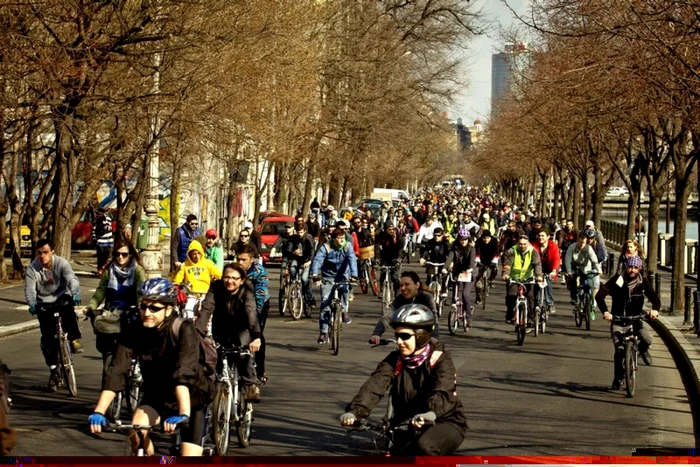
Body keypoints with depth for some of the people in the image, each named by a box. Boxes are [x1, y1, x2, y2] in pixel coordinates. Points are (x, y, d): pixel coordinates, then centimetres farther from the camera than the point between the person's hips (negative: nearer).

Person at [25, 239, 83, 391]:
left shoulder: (61, 263, -13)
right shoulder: (32, 268, -10)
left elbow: (72, 279, -27)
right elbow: (30, 289, -16)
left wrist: (75, 293, -47)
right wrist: (32, 304, -36)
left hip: (62, 298, -1)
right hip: (44, 303, 1)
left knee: (68, 310, -37)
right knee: (48, 338, -5)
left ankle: (75, 339, -20)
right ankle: (53, 370, 7)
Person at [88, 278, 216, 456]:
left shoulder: (183, 330, -25)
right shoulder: (136, 335, -14)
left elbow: (184, 374, -38)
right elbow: (116, 373, -24)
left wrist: (183, 414, -51)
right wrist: (98, 412, -36)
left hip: (191, 399, -3)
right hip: (158, 396, 3)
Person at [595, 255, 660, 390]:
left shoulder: (643, 282, -3)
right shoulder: (617, 279, -10)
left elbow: (654, 297, -10)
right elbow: (600, 295, -18)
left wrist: (655, 309, -34)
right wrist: (604, 311, -35)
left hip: (636, 320, 2)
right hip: (618, 320, -2)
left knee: (647, 339, -25)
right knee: (620, 350, -17)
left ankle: (642, 349, 13)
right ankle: (618, 377, 6)